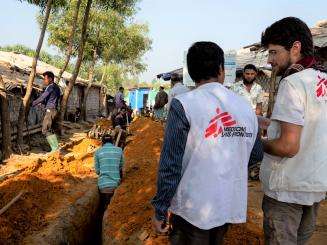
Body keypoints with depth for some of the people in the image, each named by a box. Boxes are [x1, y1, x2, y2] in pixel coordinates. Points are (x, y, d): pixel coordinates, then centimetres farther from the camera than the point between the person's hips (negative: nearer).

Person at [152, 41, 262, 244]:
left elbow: (171, 164, -15)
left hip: (193, 209, -4)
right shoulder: (246, 107, -1)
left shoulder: (183, 105, -14)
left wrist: (160, 209, -5)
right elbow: (257, 155, 8)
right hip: (231, 207, 5)